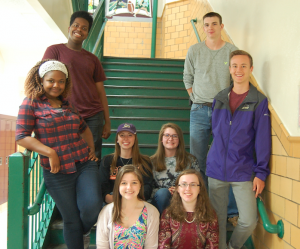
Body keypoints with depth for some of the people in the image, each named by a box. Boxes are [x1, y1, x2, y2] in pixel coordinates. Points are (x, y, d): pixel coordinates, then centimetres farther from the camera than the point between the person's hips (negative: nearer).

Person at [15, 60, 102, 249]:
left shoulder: (68, 105, 14)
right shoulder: (31, 104, -1)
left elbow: (84, 128, 28)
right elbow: (21, 137, -8)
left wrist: (92, 148, 13)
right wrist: (50, 152, -17)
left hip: (85, 164, 3)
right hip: (58, 172, -3)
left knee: (92, 207, -15)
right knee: (71, 220, 5)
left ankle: (84, 232, 20)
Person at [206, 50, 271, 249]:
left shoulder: (259, 101, -2)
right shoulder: (220, 98, 9)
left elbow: (263, 139, -5)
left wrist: (261, 173, -9)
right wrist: (216, 156, 12)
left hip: (243, 172, -2)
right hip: (216, 170, 3)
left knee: (249, 221, -3)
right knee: (218, 219, 10)